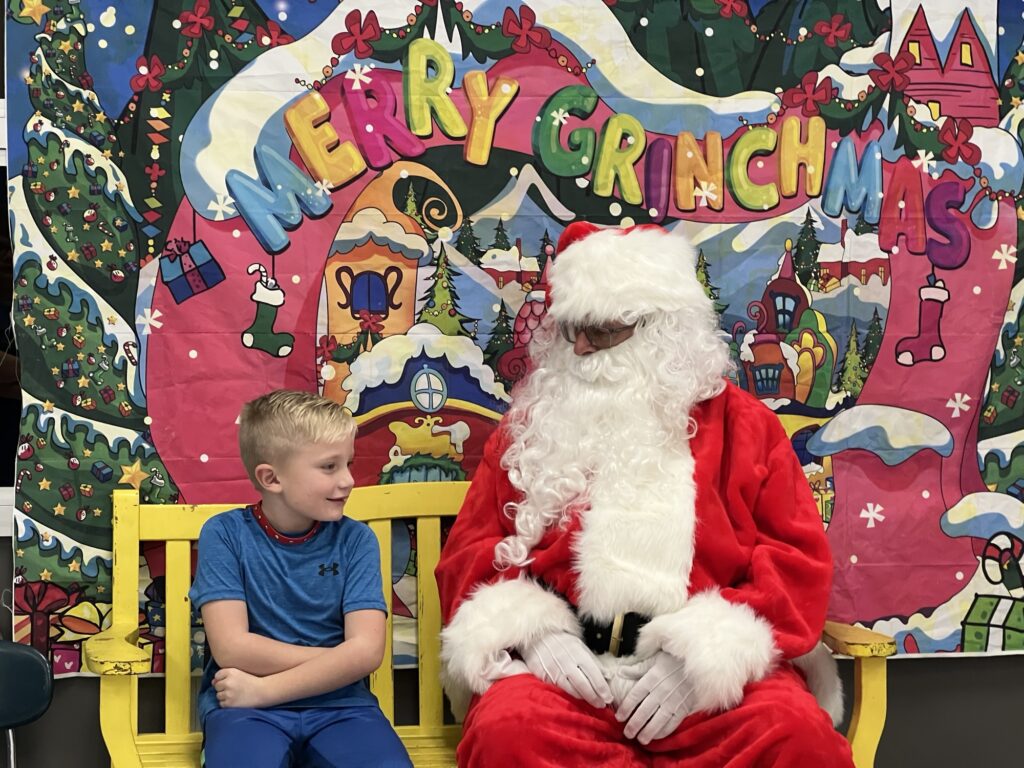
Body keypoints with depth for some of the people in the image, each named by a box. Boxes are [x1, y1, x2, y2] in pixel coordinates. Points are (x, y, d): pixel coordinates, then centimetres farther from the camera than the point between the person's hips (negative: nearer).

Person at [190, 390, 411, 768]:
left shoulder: (355, 539, 4)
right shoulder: (225, 534, 0)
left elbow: (366, 650, -7)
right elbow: (232, 648, -8)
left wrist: (265, 689, -14)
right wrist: (338, 660, -7)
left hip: (337, 704, 3)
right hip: (244, 706, -2)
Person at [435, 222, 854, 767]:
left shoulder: (740, 422, 11)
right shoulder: (532, 428, 15)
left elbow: (798, 560, 4)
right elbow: (468, 552, 13)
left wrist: (706, 651, -12)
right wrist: (534, 630, -8)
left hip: (714, 669, 0)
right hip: (565, 661, 0)